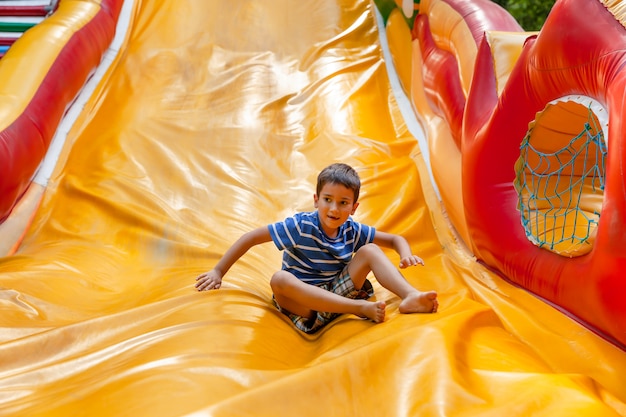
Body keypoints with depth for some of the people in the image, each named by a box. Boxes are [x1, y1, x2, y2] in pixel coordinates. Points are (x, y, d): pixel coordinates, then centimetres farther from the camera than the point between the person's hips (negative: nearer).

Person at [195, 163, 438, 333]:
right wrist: (218, 272, -14)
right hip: (303, 302, -4)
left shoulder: (352, 230, 0)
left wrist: (406, 256, -14)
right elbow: (251, 238, -12)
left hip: (337, 293, 4)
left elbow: (395, 239, 10)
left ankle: (410, 297, -31)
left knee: (371, 250, -9)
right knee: (280, 279, -38)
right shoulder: (300, 226, -13)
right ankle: (361, 308, -42)